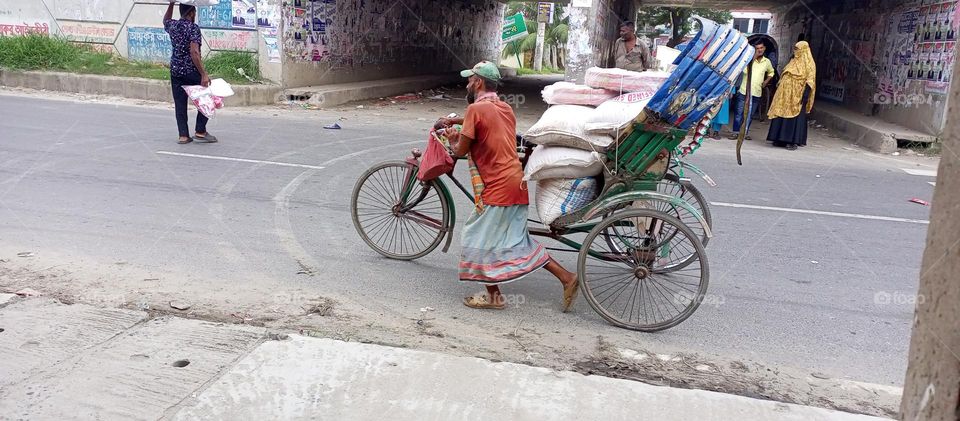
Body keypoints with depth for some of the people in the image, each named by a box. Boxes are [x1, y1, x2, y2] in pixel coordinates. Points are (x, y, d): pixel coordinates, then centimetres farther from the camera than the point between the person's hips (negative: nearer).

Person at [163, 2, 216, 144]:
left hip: (175, 70, 7)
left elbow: (166, 20, 34)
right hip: (191, 71, -6)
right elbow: (194, 52, -23)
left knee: (180, 103, 7)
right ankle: (200, 132, 5)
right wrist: (204, 74, -24)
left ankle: (183, 135, 8)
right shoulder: (193, 28, -13)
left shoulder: (172, 25, 6)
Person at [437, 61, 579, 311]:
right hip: (516, 184, 9)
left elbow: (461, 151, -10)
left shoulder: (476, 108, -12)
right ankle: (566, 278, 15)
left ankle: (493, 296, 16)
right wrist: (455, 121, 35)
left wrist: (452, 139, 11)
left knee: (480, 239, 7)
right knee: (517, 241, 17)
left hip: (497, 188, -9)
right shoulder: (504, 108, 15)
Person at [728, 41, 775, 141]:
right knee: (739, 113, -3)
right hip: (744, 91, -3)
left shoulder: (767, 62, 9)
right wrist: (754, 58, -18)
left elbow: (771, 72, 28)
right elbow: (746, 71, -19)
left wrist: (766, 81, 13)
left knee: (749, 114, 9)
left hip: (756, 93, 3)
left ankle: (746, 132, 17)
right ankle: (735, 132, 3)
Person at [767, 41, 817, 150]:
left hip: (797, 96, -7)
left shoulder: (808, 63, -5)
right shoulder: (793, 61, 17)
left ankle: (794, 141, -5)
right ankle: (781, 138, 14)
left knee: (795, 117, -7)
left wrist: (806, 95, -20)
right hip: (786, 94, 7)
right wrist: (779, 86, 17)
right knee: (781, 115, 7)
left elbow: (810, 80, -11)